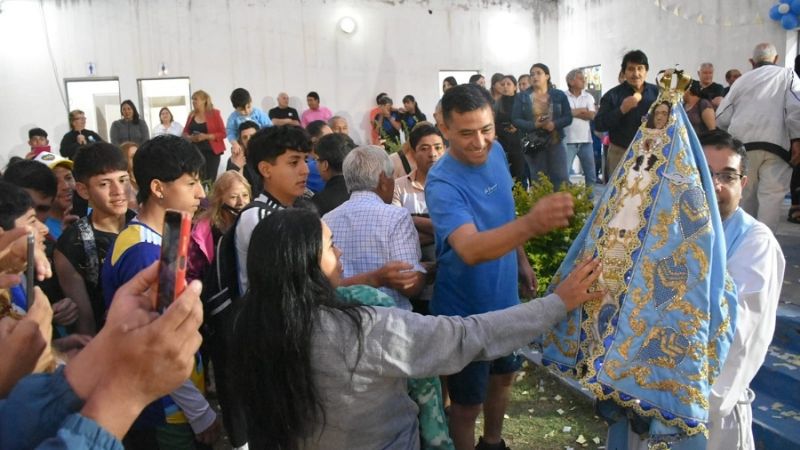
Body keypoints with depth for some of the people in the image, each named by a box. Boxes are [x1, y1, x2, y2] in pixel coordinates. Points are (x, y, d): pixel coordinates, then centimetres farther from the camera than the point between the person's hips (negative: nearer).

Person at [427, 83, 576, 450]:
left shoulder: (496, 153, -7)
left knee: (503, 377, 27)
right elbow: (470, 249, -47)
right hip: (465, 312, -7)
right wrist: (531, 224, -61)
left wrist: (522, 262, 14)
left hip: (504, 299, 8)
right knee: (468, 403, 10)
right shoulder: (442, 183, -30)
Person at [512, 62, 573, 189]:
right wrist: (534, 125, -19)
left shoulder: (559, 95, 5)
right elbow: (515, 120, -3)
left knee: (561, 180, 0)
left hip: (556, 142, 0)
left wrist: (554, 124, -19)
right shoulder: (522, 97, 3)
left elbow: (568, 117, 2)